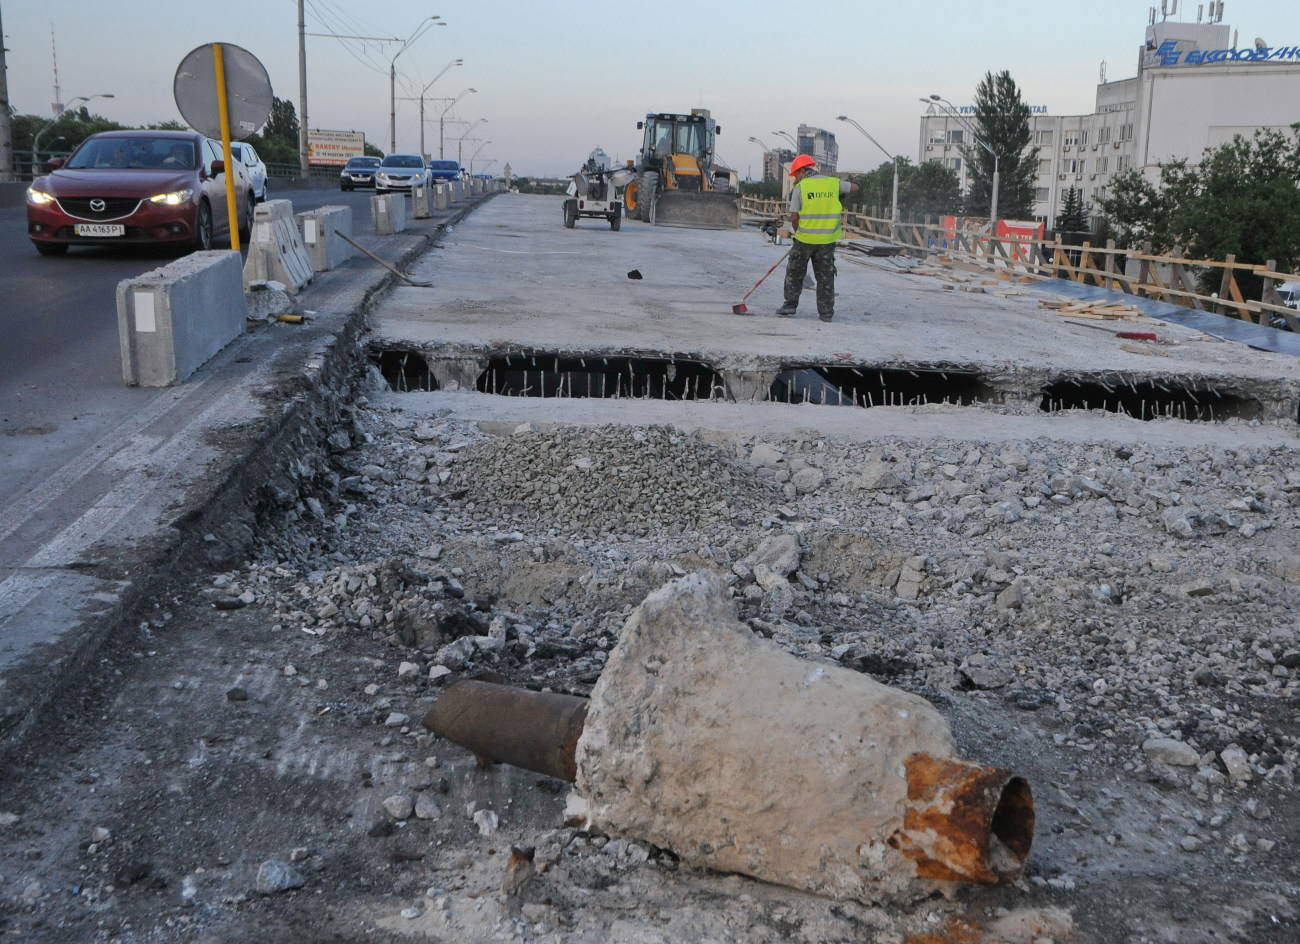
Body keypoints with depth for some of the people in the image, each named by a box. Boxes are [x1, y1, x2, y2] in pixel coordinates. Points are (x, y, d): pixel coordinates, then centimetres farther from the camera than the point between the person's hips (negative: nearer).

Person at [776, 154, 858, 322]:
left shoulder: (800, 187, -6)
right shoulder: (833, 183, 5)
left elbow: (794, 217, -7)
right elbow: (854, 187, 23)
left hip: (805, 239, -3)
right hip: (828, 240, 3)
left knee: (794, 272, 13)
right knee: (826, 275, 10)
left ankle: (790, 304, 10)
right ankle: (826, 312, 10)